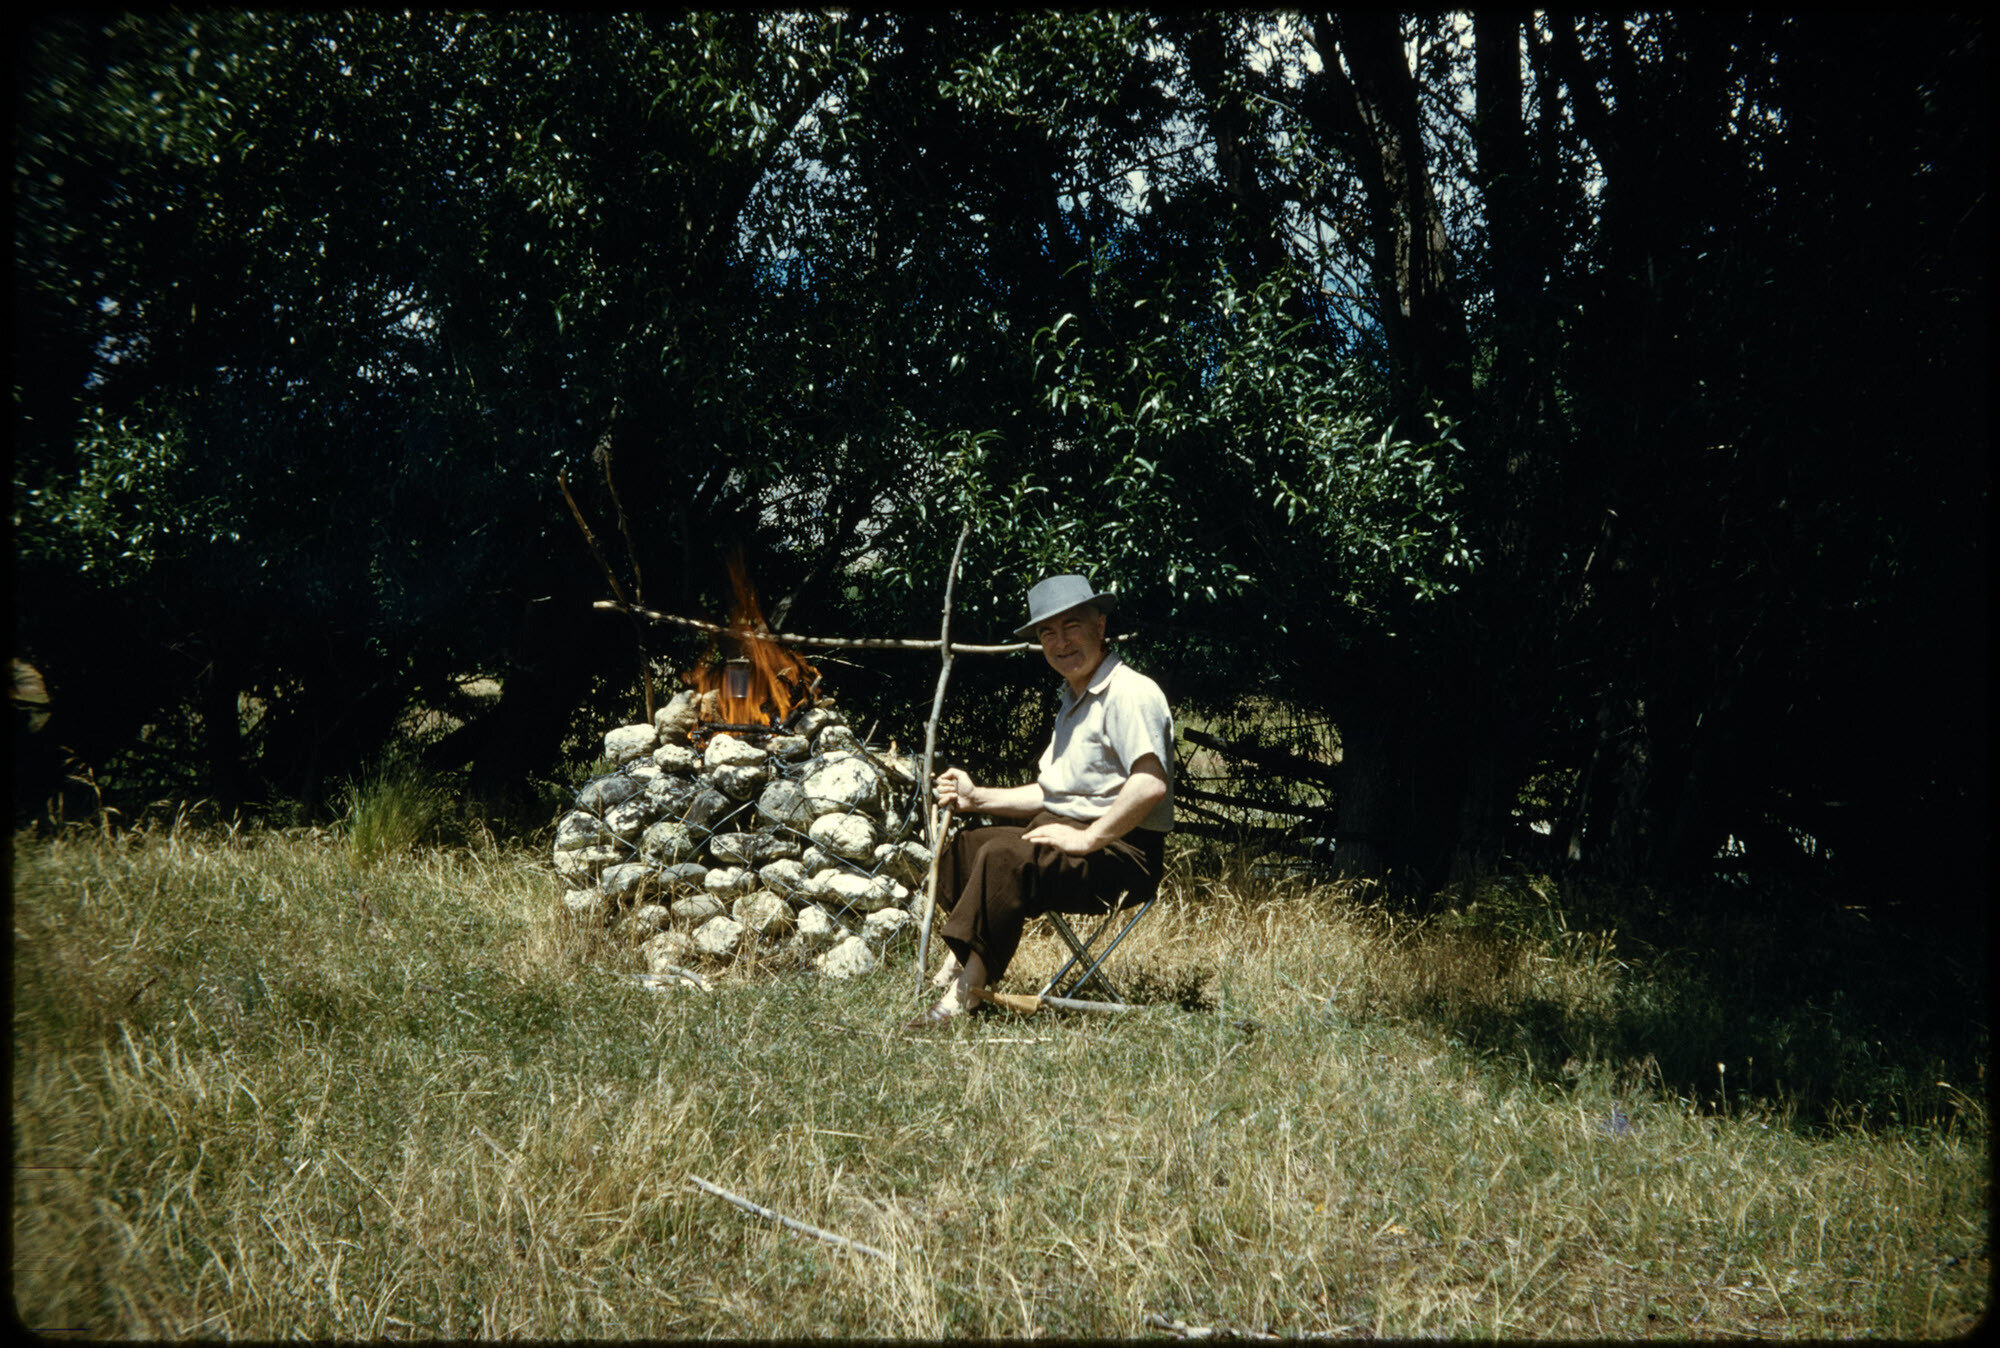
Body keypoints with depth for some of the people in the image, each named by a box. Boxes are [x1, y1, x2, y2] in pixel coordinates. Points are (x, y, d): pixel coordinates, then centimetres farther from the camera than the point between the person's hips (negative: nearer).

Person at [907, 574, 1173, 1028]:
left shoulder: (1130, 692, -13)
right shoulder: (1073, 700, 21)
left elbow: (1151, 785, -27)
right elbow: (1050, 794, 26)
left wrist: (1088, 838, -24)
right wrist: (977, 797, 17)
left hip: (1120, 850, -11)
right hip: (1067, 831, 11)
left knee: (1003, 856, -30)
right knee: (962, 845, 9)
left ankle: (965, 993, -30)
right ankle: (954, 967, 1)